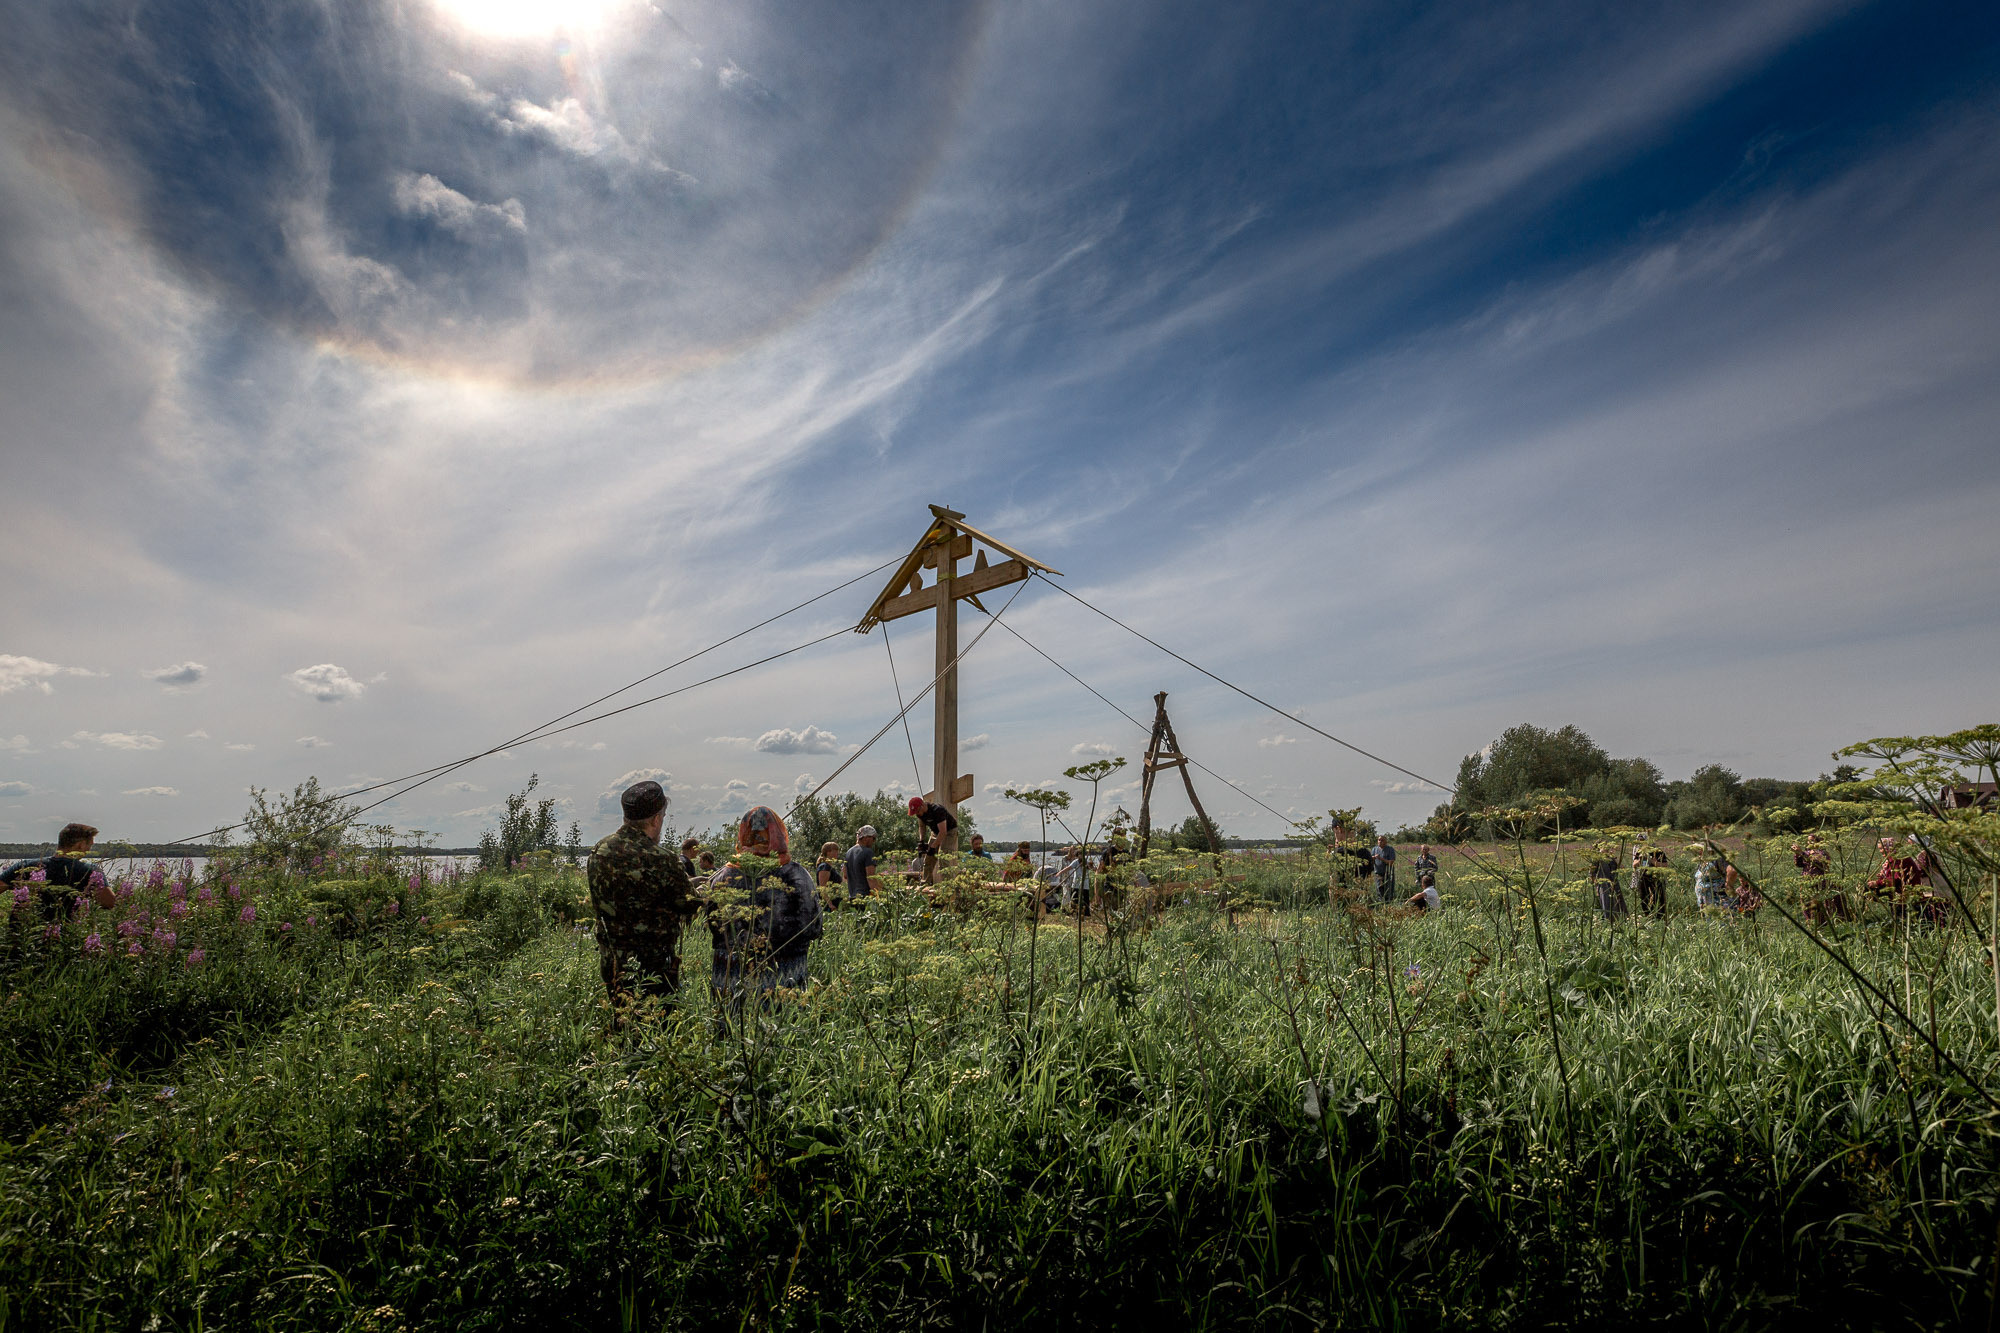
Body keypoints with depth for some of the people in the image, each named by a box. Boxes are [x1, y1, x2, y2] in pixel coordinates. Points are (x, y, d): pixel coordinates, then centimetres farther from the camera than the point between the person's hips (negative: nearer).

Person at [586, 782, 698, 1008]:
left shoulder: (599, 851, 0)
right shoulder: (663, 861, -22)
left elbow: (596, 904, 12)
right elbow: (689, 906, -10)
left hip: (610, 962, 7)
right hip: (654, 966, -7)